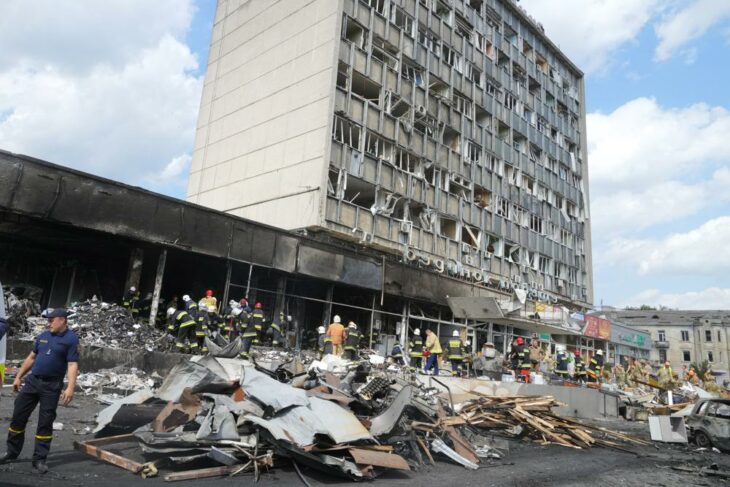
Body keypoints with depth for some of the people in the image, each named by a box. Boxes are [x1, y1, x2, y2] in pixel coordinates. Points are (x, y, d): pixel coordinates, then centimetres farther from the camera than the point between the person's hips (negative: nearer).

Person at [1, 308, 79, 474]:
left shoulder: (71, 339, -10)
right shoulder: (43, 335, 8)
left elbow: (72, 365, -16)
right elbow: (31, 357, 18)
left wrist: (70, 388, -25)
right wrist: (18, 377, 17)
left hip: (52, 386, -5)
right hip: (32, 381, 6)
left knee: (45, 423, 1)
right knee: (18, 416, 10)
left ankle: (39, 460, 12)